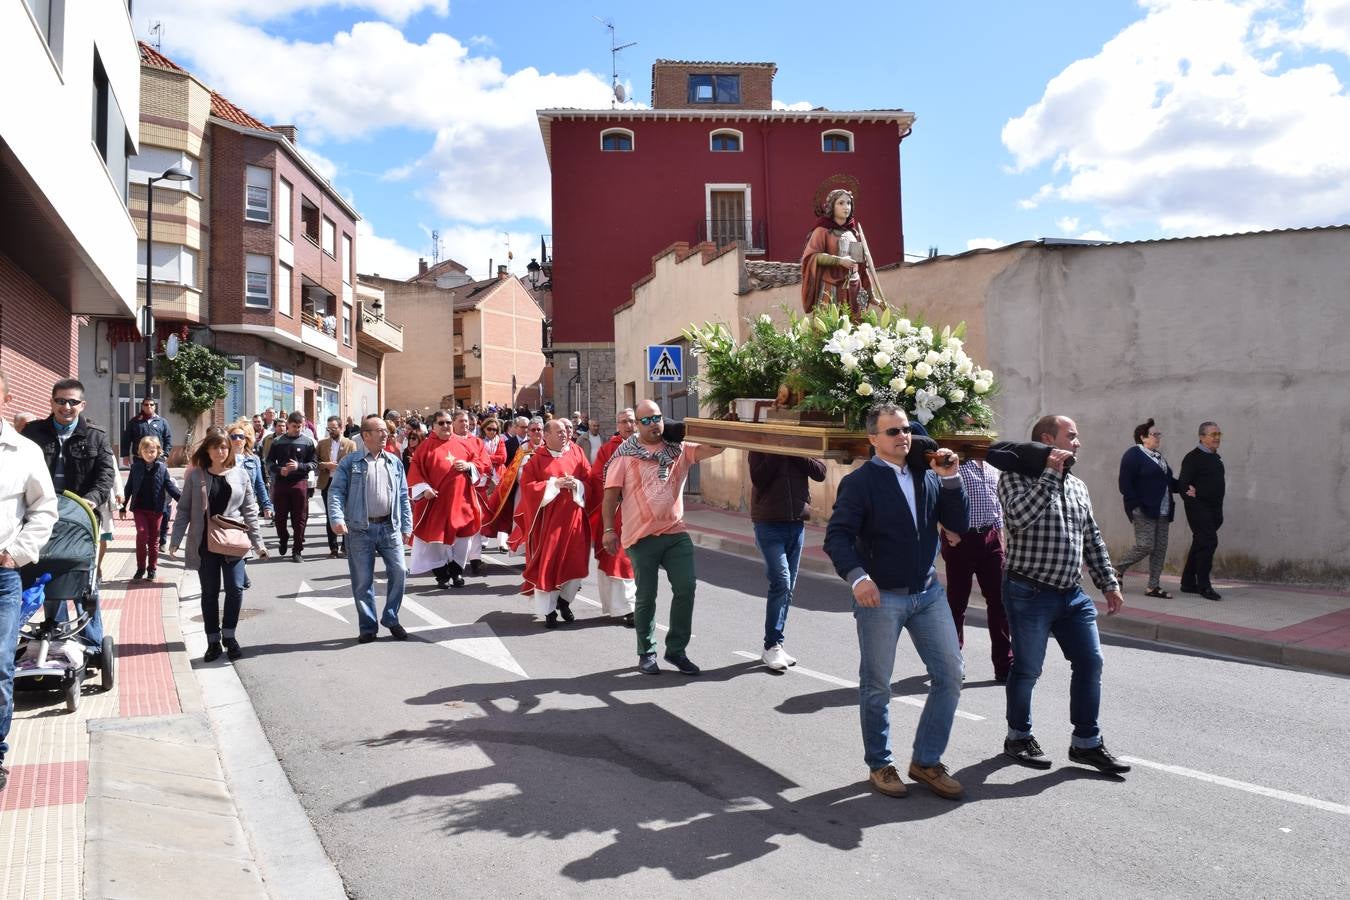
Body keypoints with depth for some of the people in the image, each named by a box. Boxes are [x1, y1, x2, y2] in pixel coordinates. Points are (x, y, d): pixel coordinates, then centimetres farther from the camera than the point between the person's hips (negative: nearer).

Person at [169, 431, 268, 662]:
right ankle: (213, 641, 18)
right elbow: (184, 510, 3)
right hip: (204, 543, 0)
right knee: (209, 592, 8)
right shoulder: (195, 476, 2)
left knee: (235, 589, -7)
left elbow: (249, 511, 5)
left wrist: (258, 543, 2)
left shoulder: (240, 475, 3)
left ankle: (228, 636, 11)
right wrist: (175, 541, -4)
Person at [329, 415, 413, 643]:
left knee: (399, 572, -1)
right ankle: (368, 626, 15)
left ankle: (391, 619, 17)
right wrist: (337, 518, -19)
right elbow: (336, 491, -4)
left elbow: (403, 496, 12)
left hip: (389, 527, 3)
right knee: (363, 580, 3)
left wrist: (406, 526, 7)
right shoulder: (350, 462, 0)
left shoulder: (395, 462, 11)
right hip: (360, 529, -3)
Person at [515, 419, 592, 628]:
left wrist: (576, 484, -14)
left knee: (575, 561, 5)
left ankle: (564, 601, 26)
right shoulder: (537, 460, -1)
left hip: (573, 516, 3)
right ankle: (549, 610, 7)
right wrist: (554, 483, -15)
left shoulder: (576, 452, 7)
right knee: (547, 562, -3)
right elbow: (527, 485, -7)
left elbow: (589, 478, 7)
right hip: (548, 518, -3)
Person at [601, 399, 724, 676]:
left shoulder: (679, 448, 7)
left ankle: (676, 649, 16)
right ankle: (647, 653, 23)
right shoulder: (625, 454, -1)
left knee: (686, 588, -1)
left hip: (676, 533, 3)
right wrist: (609, 530, -7)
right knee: (646, 596, 6)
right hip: (641, 537, -3)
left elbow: (714, 447, -6)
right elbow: (610, 495, -2)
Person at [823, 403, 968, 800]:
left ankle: (926, 761, 22)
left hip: (928, 592, 5)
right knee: (876, 687, 8)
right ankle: (879, 765, 27)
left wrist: (950, 479, -9)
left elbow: (960, 525, 3)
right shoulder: (860, 481, -10)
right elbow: (837, 536, -19)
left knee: (950, 676, 6)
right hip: (880, 596, -5)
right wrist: (857, 576, -34)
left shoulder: (927, 476, 7)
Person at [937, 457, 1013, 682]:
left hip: (991, 539, 6)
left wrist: (1000, 535, 16)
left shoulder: (992, 467, 14)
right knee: (957, 601, 6)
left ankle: (1004, 665, 8)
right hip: (961, 539, -6)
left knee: (999, 600, 2)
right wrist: (948, 531, -18)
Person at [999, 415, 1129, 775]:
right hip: (1030, 593, -7)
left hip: (1072, 595, 7)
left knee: (1090, 662, 6)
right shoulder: (1017, 477, -8)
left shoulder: (1077, 485, 14)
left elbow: (1093, 539, 18)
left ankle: (1086, 742, 19)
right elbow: (1019, 517, -27)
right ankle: (1018, 737, 23)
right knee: (1027, 669, 4)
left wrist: (1109, 583, 14)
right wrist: (1050, 474, -23)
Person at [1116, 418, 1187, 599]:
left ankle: (1154, 587, 10)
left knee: (1160, 548, 5)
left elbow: (1167, 480, 23)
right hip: (1144, 510, -9)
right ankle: (1118, 569, 10)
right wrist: (1136, 506, -19)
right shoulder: (1132, 455, -8)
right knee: (1145, 546, -12)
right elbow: (1125, 484, -14)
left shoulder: (1158, 456, 19)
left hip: (1162, 511, 9)